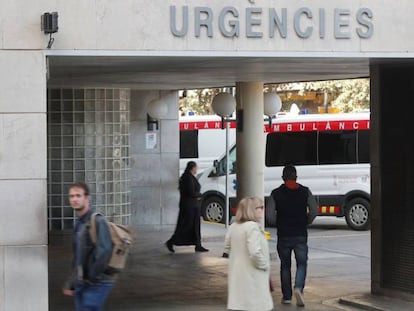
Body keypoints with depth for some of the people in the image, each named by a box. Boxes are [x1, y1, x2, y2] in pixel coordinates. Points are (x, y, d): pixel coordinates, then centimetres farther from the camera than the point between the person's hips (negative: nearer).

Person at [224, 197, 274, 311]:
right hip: (252, 276, -9)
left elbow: (227, 248, 14)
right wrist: (264, 265, -11)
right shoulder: (252, 227, -18)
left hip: (237, 275, 9)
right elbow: (255, 252, -26)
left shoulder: (233, 227, 7)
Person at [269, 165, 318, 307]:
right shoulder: (305, 192, 0)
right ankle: (298, 288, -20)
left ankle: (286, 296, 14)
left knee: (285, 266, 12)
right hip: (300, 235, 0)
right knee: (301, 264, 5)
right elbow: (314, 210, -3)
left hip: (283, 235, 0)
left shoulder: (276, 194, -3)